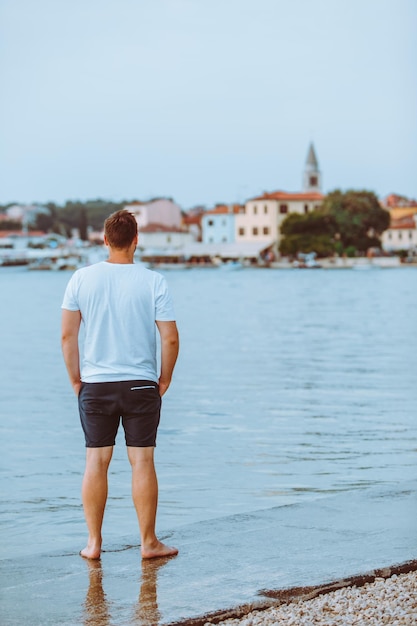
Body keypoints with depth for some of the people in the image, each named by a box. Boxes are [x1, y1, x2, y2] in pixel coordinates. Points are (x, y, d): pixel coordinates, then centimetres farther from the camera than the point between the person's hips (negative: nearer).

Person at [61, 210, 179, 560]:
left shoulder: (82, 279, -1)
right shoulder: (153, 282, -7)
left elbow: (68, 335, 0)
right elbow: (170, 338, -8)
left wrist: (75, 379, 9)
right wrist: (164, 380, 5)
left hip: (94, 385, 2)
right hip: (141, 385, -2)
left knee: (96, 460, 7)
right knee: (142, 460, 4)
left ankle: (94, 543, 11)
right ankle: (149, 542, 10)